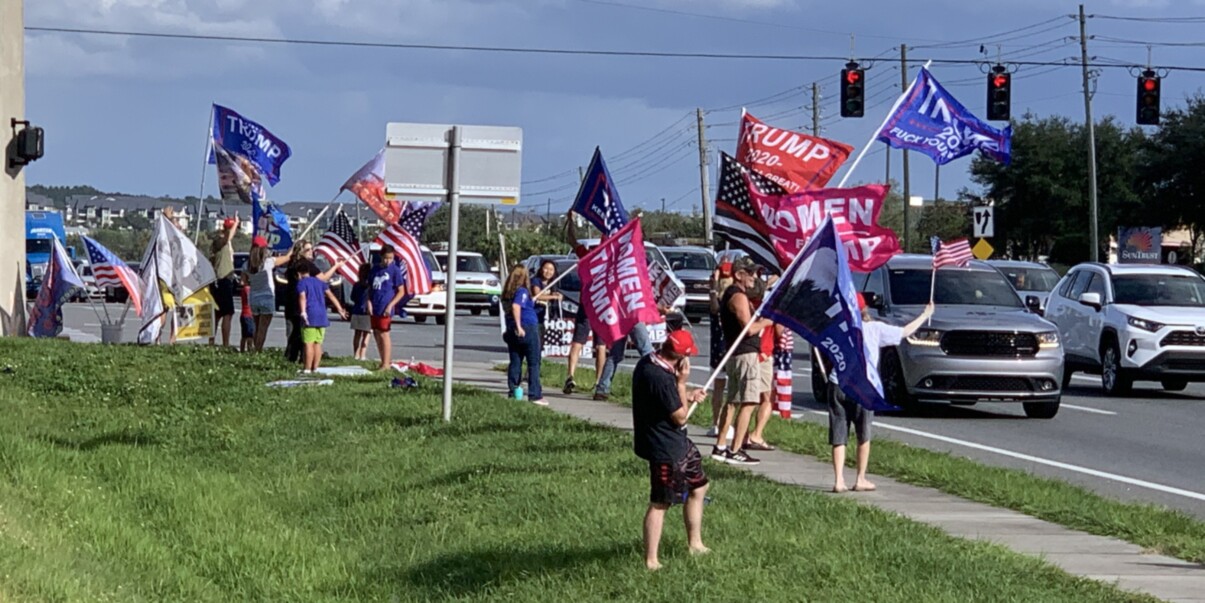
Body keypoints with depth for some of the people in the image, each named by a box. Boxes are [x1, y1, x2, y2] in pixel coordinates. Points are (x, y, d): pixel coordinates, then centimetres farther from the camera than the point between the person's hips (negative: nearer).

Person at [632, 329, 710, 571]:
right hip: (665, 449, -10)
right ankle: (651, 561, 4)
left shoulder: (647, 363, 1)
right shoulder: (661, 378, -30)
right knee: (660, 503, -2)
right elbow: (680, 417, -19)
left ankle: (695, 544, 34)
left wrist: (688, 397, 9)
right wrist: (681, 383, -16)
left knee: (698, 486, 22)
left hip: (677, 442, 10)